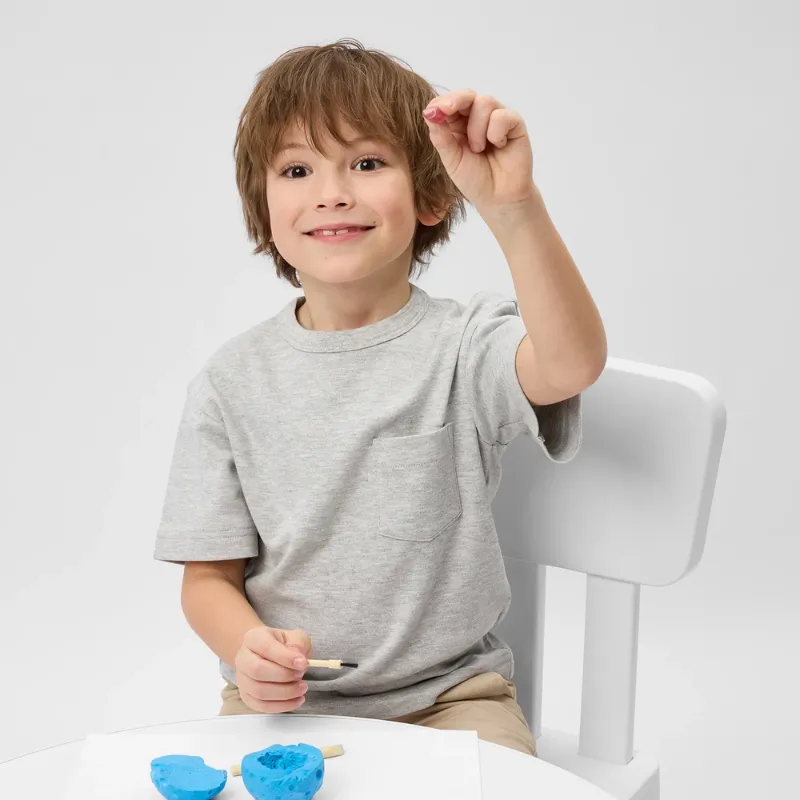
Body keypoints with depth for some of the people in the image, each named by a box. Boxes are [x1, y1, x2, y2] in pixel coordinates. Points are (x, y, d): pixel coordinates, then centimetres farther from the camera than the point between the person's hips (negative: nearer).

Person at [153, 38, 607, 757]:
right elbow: (209, 577, 3)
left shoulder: (461, 346, -6)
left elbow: (572, 364, -29)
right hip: (281, 705, 2)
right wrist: (248, 648, -19)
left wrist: (514, 210, -43)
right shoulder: (232, 381, 0)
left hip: (449, 695, -1)